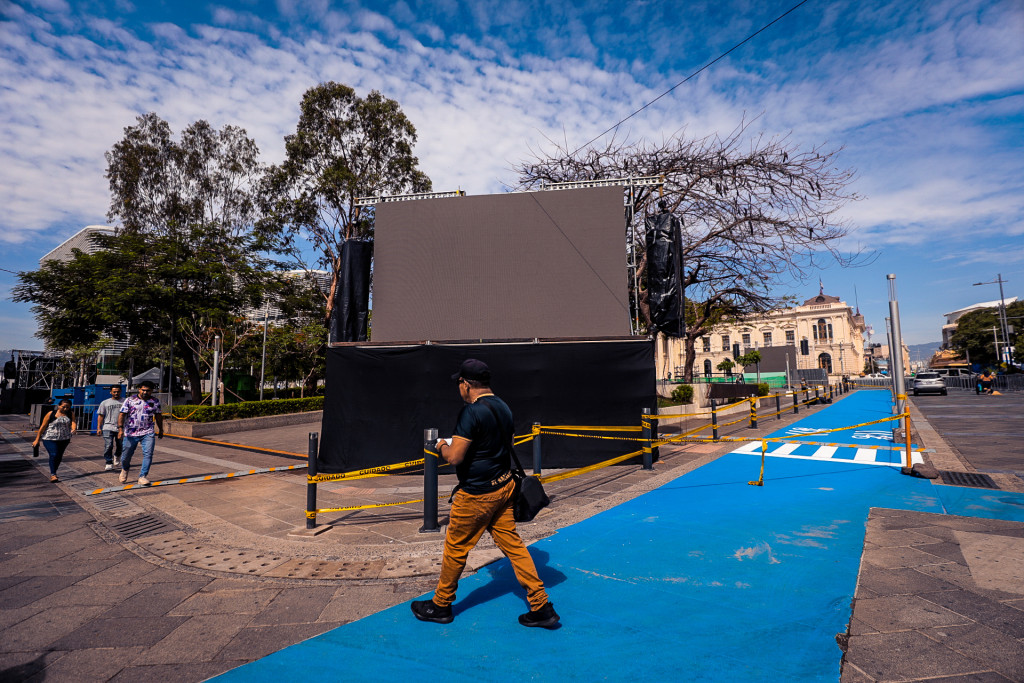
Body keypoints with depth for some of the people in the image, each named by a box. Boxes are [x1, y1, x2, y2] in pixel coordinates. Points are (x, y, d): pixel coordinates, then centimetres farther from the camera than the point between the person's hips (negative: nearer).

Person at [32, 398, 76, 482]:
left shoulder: (71, 414, 6)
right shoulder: (51, 414, -3)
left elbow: (73, 422, -10)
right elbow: (43, 426, 0)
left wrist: (73, 429, -33)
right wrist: (37, 439, 0)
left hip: (64, 439, 3)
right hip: (50, 439, -3)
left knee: (59, 456, 8)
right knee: (53, 455, -15)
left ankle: (53, 472, 25)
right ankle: (53, 475, -9)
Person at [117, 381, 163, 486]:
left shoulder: (155, 401, 8)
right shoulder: (130, 400, 2)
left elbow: (158, 416, 19)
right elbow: (122, 414, -3)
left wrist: (160, 429, 24)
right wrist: (120, 428, -15)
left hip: (148, 433, 1)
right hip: (130, 433, 0)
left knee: (148, 454, -13)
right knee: (126, 455, 10)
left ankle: (142, 477, -8)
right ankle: (125, 470, 43)